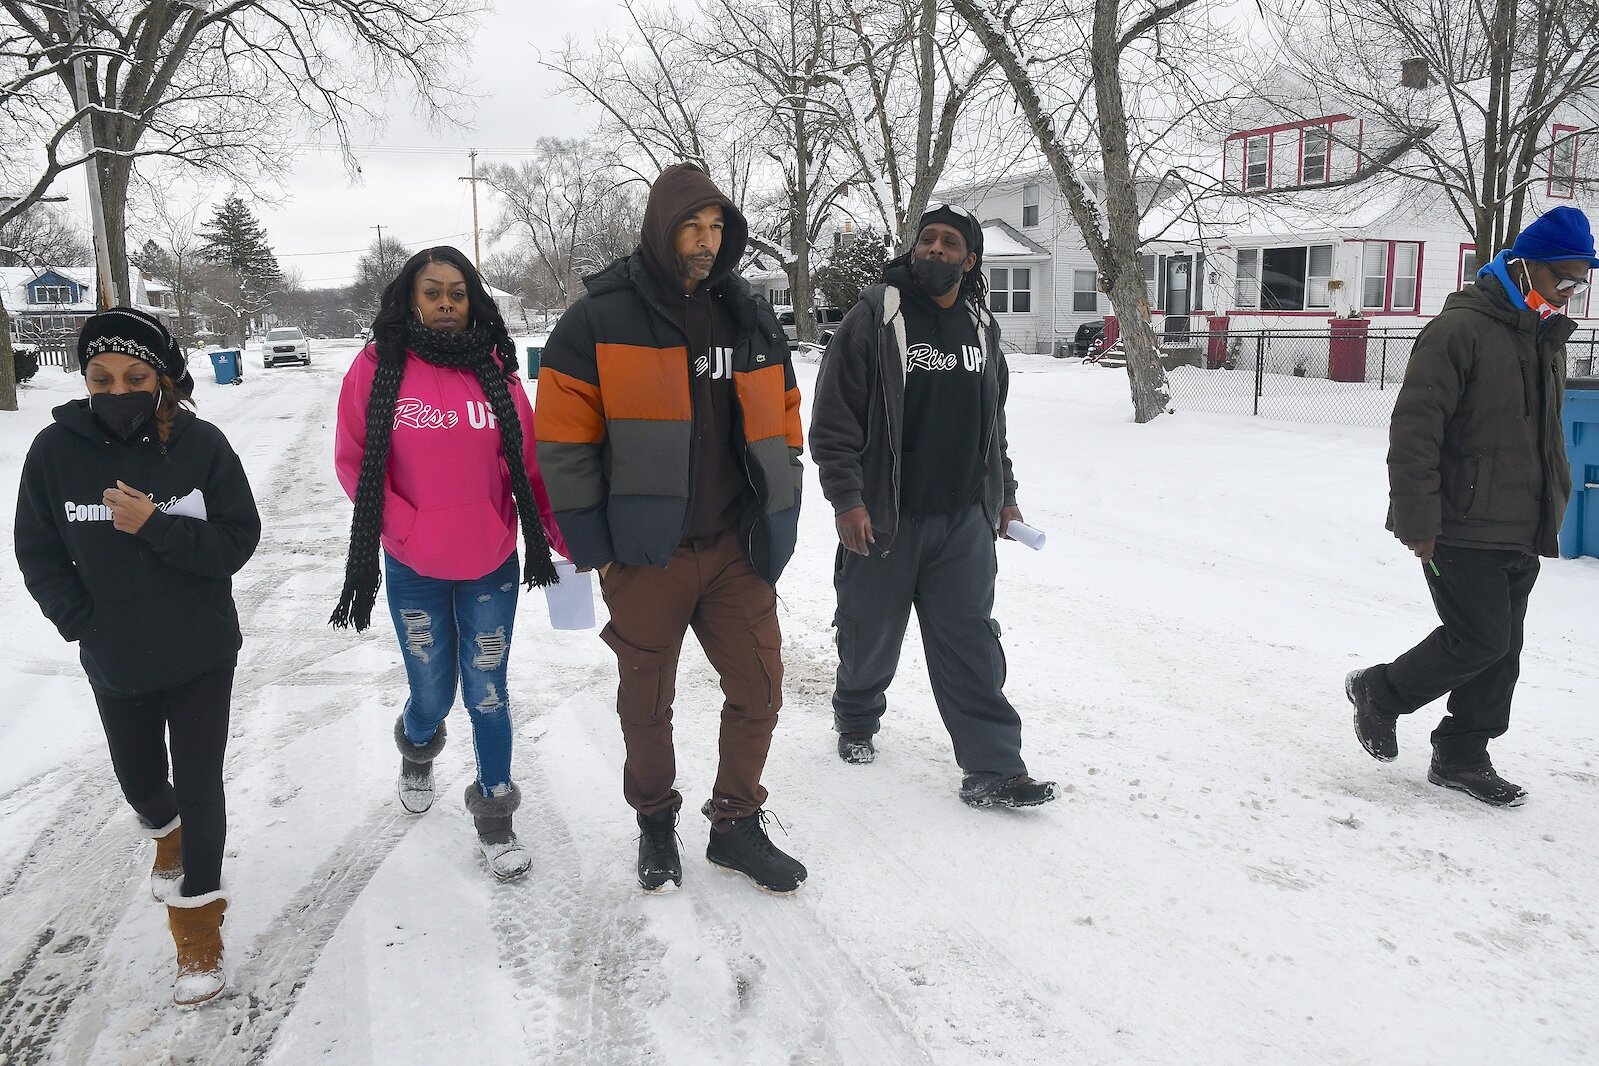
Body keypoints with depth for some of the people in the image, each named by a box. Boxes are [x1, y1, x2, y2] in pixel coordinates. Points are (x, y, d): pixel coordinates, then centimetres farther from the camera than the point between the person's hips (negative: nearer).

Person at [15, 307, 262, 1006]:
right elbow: (39, 556, -2)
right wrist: (86, 625, -9)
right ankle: (168, 834, 55)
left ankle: (197, 912, 21)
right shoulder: (56, 450, -10)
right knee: (139, 778, 21)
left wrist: (155, 524, -28)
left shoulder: (200, 444, -15)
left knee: (198, 784, 2)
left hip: (202, 656, -2)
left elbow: (238, 543, -15)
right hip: (115, 664, 3)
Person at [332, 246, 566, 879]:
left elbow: (529, 465, 1)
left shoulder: (494, 370, -1)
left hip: (492, 567, 1)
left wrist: (569, 539, -3)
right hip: (414, 571, -1)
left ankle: (494, 816, 27)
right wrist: (409, 532, -14)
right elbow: (355, 462, -3)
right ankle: (417, 749, 48)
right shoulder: (378, 367, -5)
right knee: (433, 695, 12)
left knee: (488, 696, 7)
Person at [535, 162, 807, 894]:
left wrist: (778, 529, 10)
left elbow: (781, 426, 15)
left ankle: (736, 826, 27)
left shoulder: (751, 319, 9)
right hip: (644, 555, -3)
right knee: (647, 702, 11)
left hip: (736, 550, 4)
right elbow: (563, 438, -7)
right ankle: (655, 823, 34)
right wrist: (593, 550, -9)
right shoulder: (600, 318, -6)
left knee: (758, 690, 7)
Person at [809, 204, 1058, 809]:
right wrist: (846, 499, -16)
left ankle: (992, 769, 6)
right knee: (871, 634, 12)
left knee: (972, 644, 2)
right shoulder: (874, 318, -7)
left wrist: (1004, 496, 20)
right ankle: (856, 722, 38)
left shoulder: (981, 328, 11)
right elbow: (833, 418, -10)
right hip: (882, 519, -3)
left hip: (964, 521, 4)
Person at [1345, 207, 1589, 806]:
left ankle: (1461, 757, 22)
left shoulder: (1548, 339, 15)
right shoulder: (1460, 328, -13)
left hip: (1520, 534, 8)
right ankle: (1380, 692, 14)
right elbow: (1414, 431, -17)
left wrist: (1549, 516, 21)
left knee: (1500, 652, 10)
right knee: (1480, 640, -9)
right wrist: (1417, 524, -19)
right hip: (1462, 530, -8)